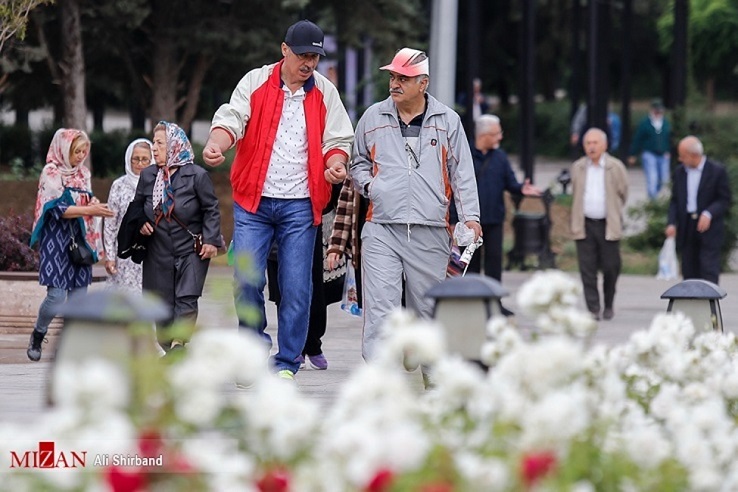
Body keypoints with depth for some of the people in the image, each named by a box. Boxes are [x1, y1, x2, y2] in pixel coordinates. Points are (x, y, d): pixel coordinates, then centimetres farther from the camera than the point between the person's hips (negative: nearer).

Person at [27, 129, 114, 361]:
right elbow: (57, 208, -15)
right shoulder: (51, 173, -7)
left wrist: (95, 204, -4)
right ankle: (37, 335, 13)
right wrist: (89, 209, -23)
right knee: (56, 296, -12)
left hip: (80, 239, 6)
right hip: (57, 239, -6)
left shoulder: (83, 173, 13)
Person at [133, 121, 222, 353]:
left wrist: (211, 240, -11)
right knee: (162, 304, 5)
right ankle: (168, 347, 16)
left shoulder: (196, 175, -7)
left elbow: (211, 209, -4)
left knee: (186, 299, -16)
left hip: (191, 250, -4)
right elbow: (137, 206, 18)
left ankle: (178, 345, -24)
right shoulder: (148, 175, 6)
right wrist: (141, 223, -2)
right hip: (159, 253, 4)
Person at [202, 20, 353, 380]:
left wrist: (335, 163, -14)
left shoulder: (325, 93, 8)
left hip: (300, 205, 1)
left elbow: (337, 140, 9)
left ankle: (287, 364, 8)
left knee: (296, 287, -1)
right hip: (253, 201, -1)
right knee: (247, 279, -8)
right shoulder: (255, 83, 2)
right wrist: (216, 145, -31)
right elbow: (232, 119, -9)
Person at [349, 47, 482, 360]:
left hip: (430, 232, 0)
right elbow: (358, 162, 23)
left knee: (427, 308, 6)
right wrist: (368, 184, 1)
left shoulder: (447, 120, 8)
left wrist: (470, 216, 1)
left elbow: (462, 172, 10)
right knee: (379, 307, -11)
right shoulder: (373, 118, 10)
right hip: (381, 229, 0)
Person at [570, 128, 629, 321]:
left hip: (608, 225, -2)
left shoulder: (616, 167, -2)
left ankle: (608, 306, 21)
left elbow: (623, 194, 8)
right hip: (585, 225, 2)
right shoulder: (577, 168, 7)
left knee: (610, 267, 2)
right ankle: (593, 309, -4)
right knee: (587, 269, -5)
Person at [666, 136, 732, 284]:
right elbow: (675, 200, 11)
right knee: (689, 272, 6)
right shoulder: (680, 172, 9)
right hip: (687, 230, 5)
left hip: (709, 228, -5)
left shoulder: (717, 171, -5)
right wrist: (672, 223, -3)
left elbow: (725, 199, -4)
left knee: (709, 272, -10)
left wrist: (709, 214, -19)